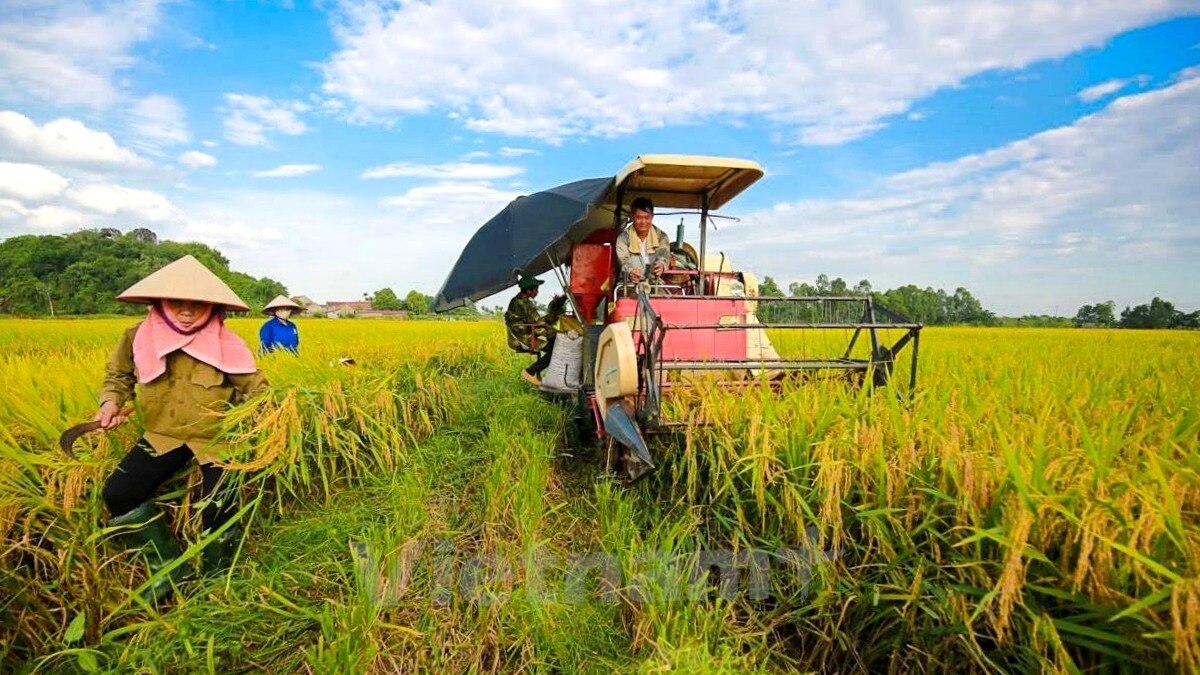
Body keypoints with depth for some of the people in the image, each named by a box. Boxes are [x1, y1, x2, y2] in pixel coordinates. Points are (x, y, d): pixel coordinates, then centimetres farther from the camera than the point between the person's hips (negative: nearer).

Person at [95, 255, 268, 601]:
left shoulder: (226, 345, -15)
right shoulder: (138, 338, -6)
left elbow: (256, 390, -6)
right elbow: (117, 375, 14)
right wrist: (110, 401, -6)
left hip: (217, 437, -4)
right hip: (164, 435, 4)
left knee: (218, 516, -15)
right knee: (117, 496, -12)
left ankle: (216, 577, 19)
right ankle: (167, 566, 10)